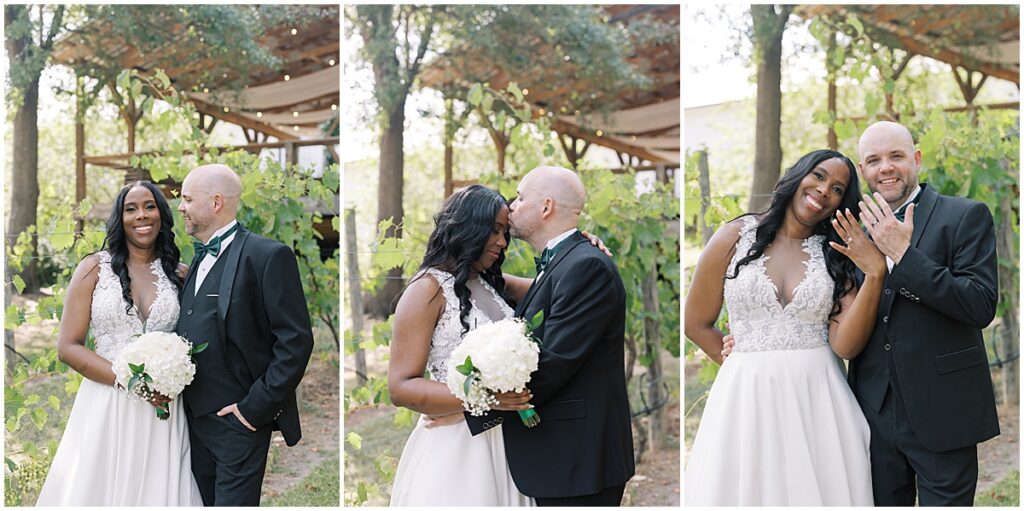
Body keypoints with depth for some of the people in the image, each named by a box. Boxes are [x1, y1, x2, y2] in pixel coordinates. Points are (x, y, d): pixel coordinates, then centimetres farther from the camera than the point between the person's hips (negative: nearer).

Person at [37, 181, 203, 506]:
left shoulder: (179, 274, 8)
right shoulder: (94, 269, 1)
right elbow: (68, 347, -3)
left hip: (163, 411, 2)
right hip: (106, 408, -2)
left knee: (157, 490, 4)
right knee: (99, 491, 3)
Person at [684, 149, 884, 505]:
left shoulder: (837, 254, 5)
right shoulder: (734, 238, 2)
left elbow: (846, 345, -7)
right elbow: (697, 323, 8)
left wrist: (875, 274, -15)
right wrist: (748, 366, 8)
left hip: (818, 399, 1)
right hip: (747, 396, -1)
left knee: (818, 490, 6)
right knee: (746, 491, 5)